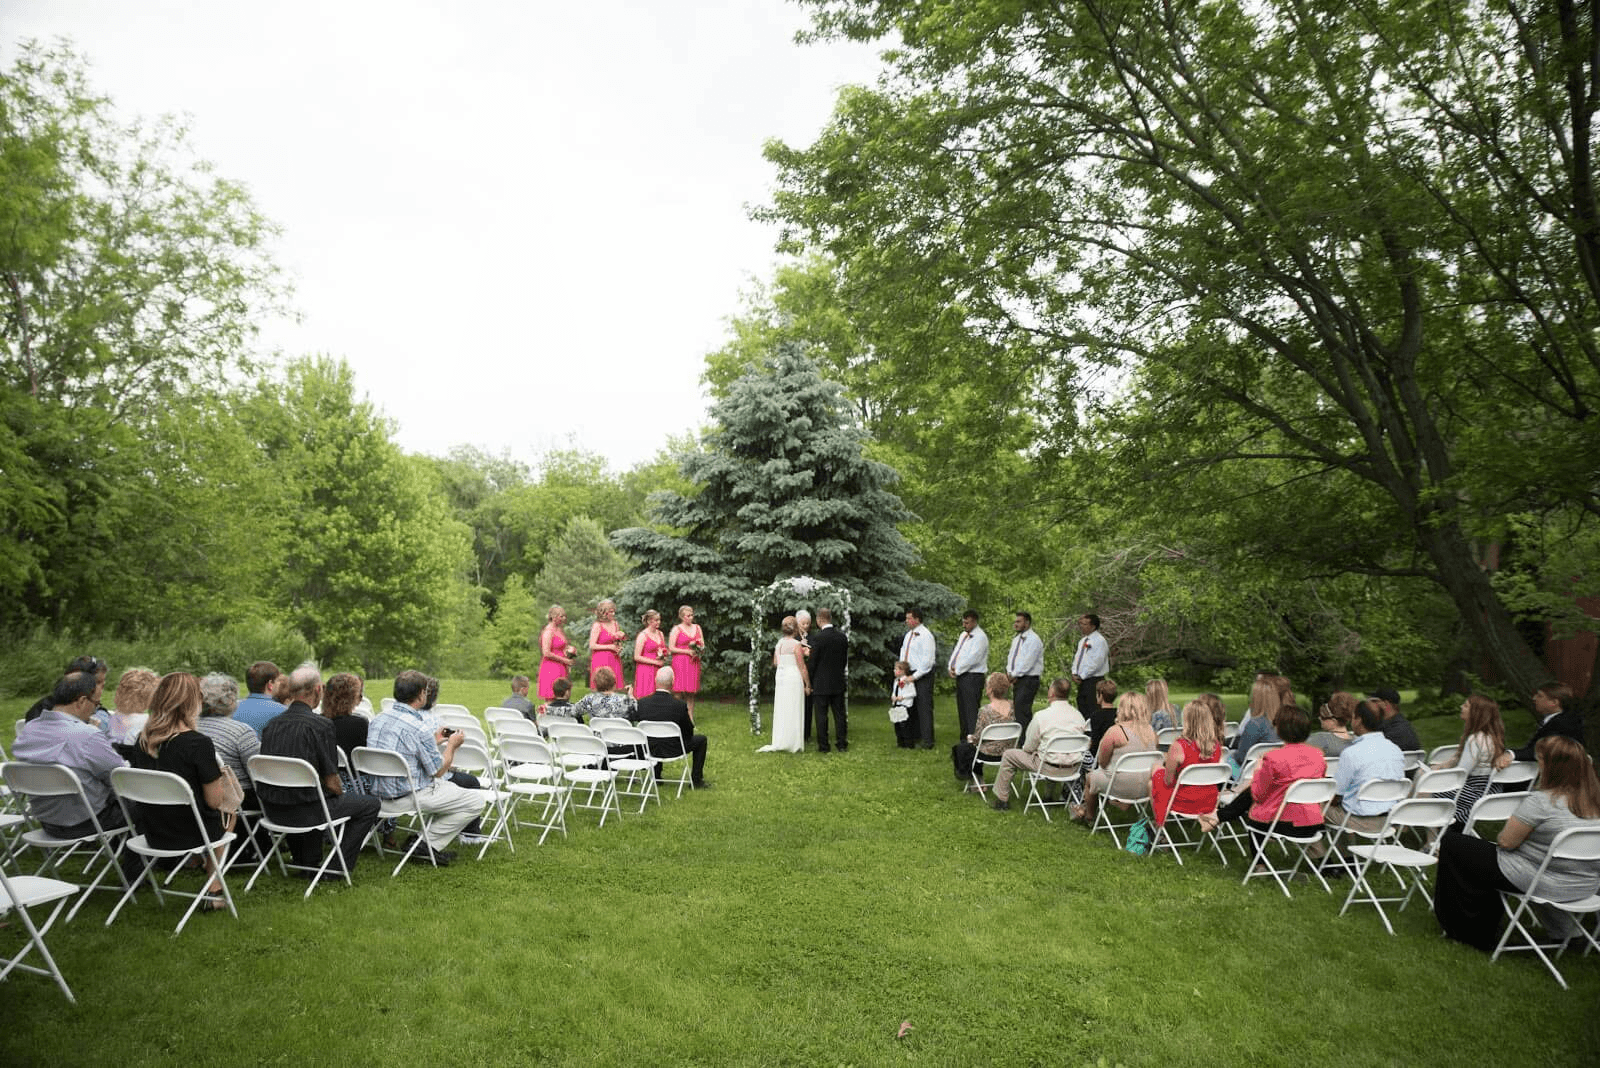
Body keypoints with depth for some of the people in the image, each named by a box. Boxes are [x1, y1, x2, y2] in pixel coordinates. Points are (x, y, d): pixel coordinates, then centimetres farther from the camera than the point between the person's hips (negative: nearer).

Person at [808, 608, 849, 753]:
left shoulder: (817, 637, -16)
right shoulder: (842, 636, 1)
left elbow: (812, 662, -12)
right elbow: (845, 659, 8)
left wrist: (809, 681, 0)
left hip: (821, 683, -5)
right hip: (838, 682, 5)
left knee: (821, 715, 3)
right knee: (840, 713, 11)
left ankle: (823, 745, 6)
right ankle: (842, 743, 16)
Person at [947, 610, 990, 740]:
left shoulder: (980, 637, -11)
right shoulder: (963, 635, 18)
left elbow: (972, 658, -18)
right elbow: (955, 652, 19)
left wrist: (957, 671, -13)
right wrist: (950, 668, 2)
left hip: (973, 677, -9)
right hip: (960, 677, 9)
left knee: (971, 710, -10)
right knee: (961, 709, 12)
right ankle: (964, 738, 20)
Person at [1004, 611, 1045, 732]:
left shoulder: (1034, 639, -11)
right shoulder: (1016, 639, 18)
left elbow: (1028, 661, -16)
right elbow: (1010, 657, 19)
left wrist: (1014, 675, -11)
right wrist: (1010, 674, 2)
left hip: (1028, 680, -8)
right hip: (1016, 680, 9)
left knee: (1022, 710, -16)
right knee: (1016, 709, 6)